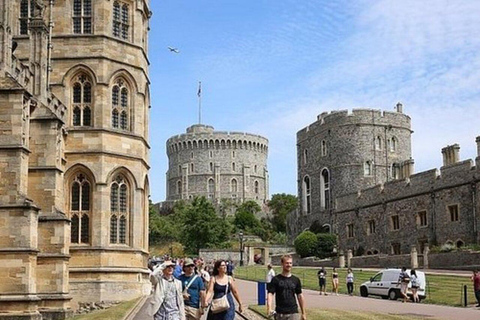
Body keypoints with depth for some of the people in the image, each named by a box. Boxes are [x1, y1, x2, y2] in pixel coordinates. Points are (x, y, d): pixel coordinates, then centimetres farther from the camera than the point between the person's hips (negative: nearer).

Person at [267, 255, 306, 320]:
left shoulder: (296, 280, 8)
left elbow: (300, 296, 11)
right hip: (280, 313, -1)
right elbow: (270, 294, -8)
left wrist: (303, 313, 10)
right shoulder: (276, 279, 0)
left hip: (293, 313, 1)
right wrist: (269, 308, -25)